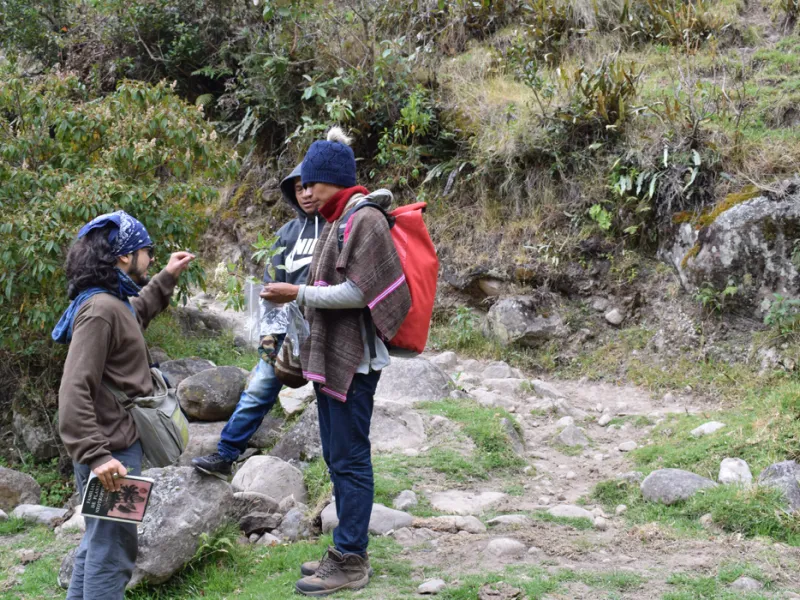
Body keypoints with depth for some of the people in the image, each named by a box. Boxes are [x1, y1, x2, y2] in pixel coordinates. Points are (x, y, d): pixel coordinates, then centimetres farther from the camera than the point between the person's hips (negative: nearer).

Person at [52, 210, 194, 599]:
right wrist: (95, 454, -30)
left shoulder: (114, 302, 12)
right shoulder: (100, 310, -19)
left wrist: (167, 278, 38)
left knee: (99, 544, 20)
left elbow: (136, 314, 40)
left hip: (116, 443, 11)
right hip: (111, 450, -11)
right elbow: (75, 390, -25)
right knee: (113, 551, -4)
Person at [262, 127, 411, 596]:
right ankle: (349, 551, 24)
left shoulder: (365, 220, -12)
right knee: (338, 458, 14)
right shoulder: (335, 221, 15)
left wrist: (300, 294, -14)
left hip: (354, 359, -10)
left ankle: (351, 562, 3)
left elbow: (356, 292, -18)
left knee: (350, 460, -4)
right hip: (331, 356, 10)